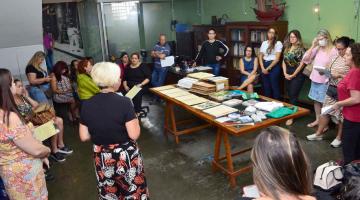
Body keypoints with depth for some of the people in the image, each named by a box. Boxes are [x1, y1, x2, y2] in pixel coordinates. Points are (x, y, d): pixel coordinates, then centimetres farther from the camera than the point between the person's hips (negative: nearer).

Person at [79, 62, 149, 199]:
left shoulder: (87, 105, -8)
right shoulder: (124, 102, -21)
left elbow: (84, 137, -2)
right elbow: (134, 135, -20)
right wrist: (135, 119, -3)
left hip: (102, 158, 4)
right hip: (126, 156, -4)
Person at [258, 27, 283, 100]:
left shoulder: (278, 43, -3)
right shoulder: (264, 43, 11)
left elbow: (277, 58, -9)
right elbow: (260, 57, 9)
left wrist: (268, 68, -11)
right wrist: (263, 68, -5)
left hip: (274, 66, -5)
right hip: (264, 66, 5)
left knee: (275, 87, -1)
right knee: (266, 87, 10)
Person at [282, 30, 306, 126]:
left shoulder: (301, 49, -9)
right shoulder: (287, 48, 10)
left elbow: (302, 64, -13)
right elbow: (284, 61, 11)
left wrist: (293, 75, -12)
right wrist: (285, 73, -2)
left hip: (297, 74, -6)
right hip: (288, 74, 6)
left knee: (293, 95, -6)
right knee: (290, 95, 10)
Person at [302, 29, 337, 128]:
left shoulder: (333, 50, -10)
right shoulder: (316, 48, 5)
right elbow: (305, 59, 1)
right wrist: (312, 46, -3)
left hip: (325, 80, -6)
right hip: (315, 79, 6)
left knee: (324, 102, 1)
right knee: (316, 100, 15)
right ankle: (317, 120, 29)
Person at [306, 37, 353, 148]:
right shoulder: (336, 58, 8)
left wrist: (340, 75, -23)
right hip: (331, 89, 7)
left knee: (341, 114, 7)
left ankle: (339, 137, 24)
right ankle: (319, 133, 25)